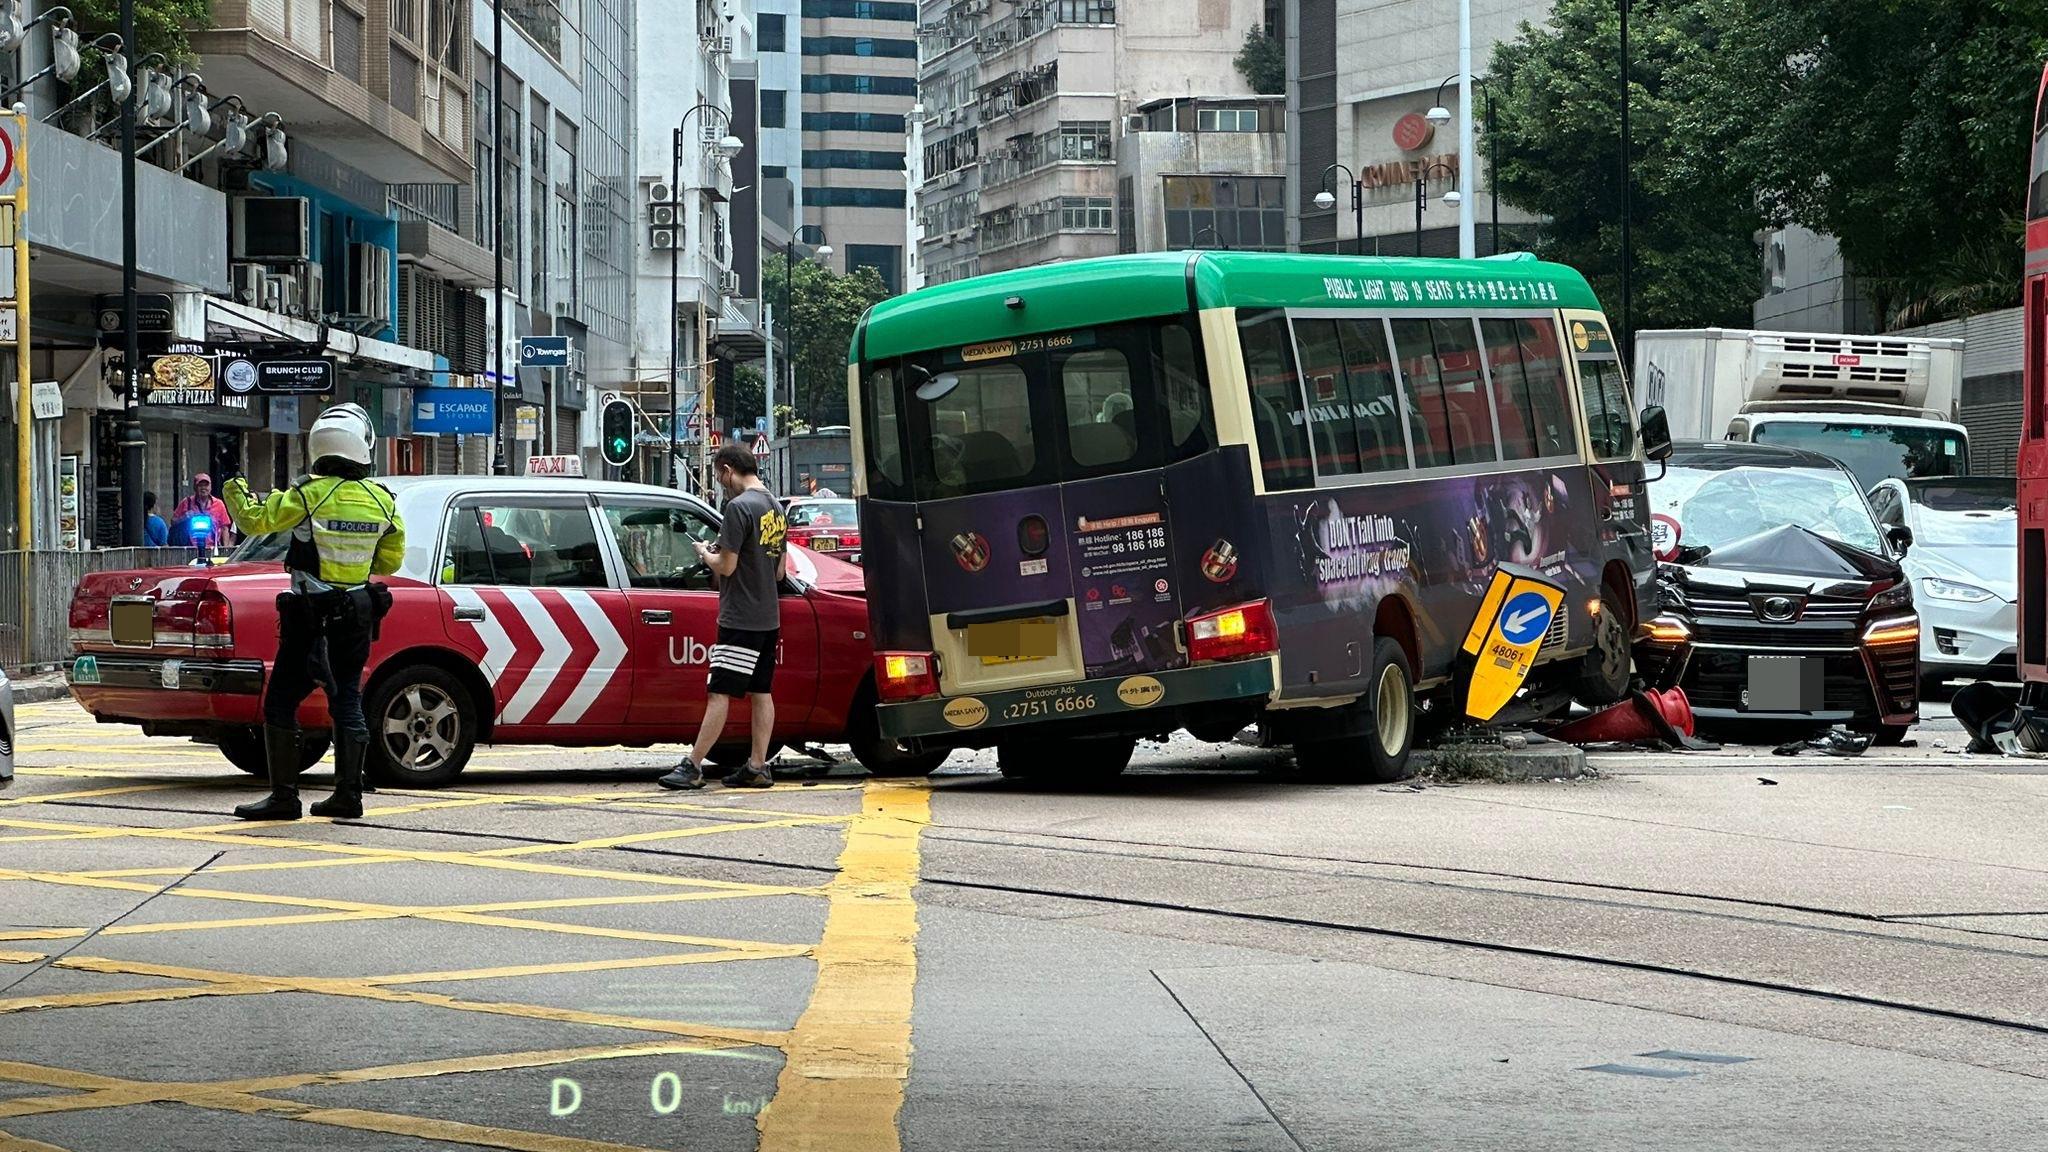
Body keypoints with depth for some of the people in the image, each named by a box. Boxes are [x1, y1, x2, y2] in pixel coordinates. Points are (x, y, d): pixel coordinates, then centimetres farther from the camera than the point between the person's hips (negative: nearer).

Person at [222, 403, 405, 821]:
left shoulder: (309, 494, -15)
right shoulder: (382, 500, -1)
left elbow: (256, 519, -7)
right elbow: (392, 558, 9)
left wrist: (235, 491, 12)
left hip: (309, 618, -5)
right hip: (357, 615, 5)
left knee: (281, 702, 1)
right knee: (347, 700, 12)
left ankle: (284, 795, -2)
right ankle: (348, 793, 12)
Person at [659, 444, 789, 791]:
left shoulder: (739, 507, -15)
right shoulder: (775, 508, 13)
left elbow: (726, 566, -18)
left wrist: (705, 554, 2)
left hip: (739, 619, -9)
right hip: (768, 617, 9)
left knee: (719, 693, -8)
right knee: (760, 692, 10)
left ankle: (692, 767, -7)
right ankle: (757, 768, 11)